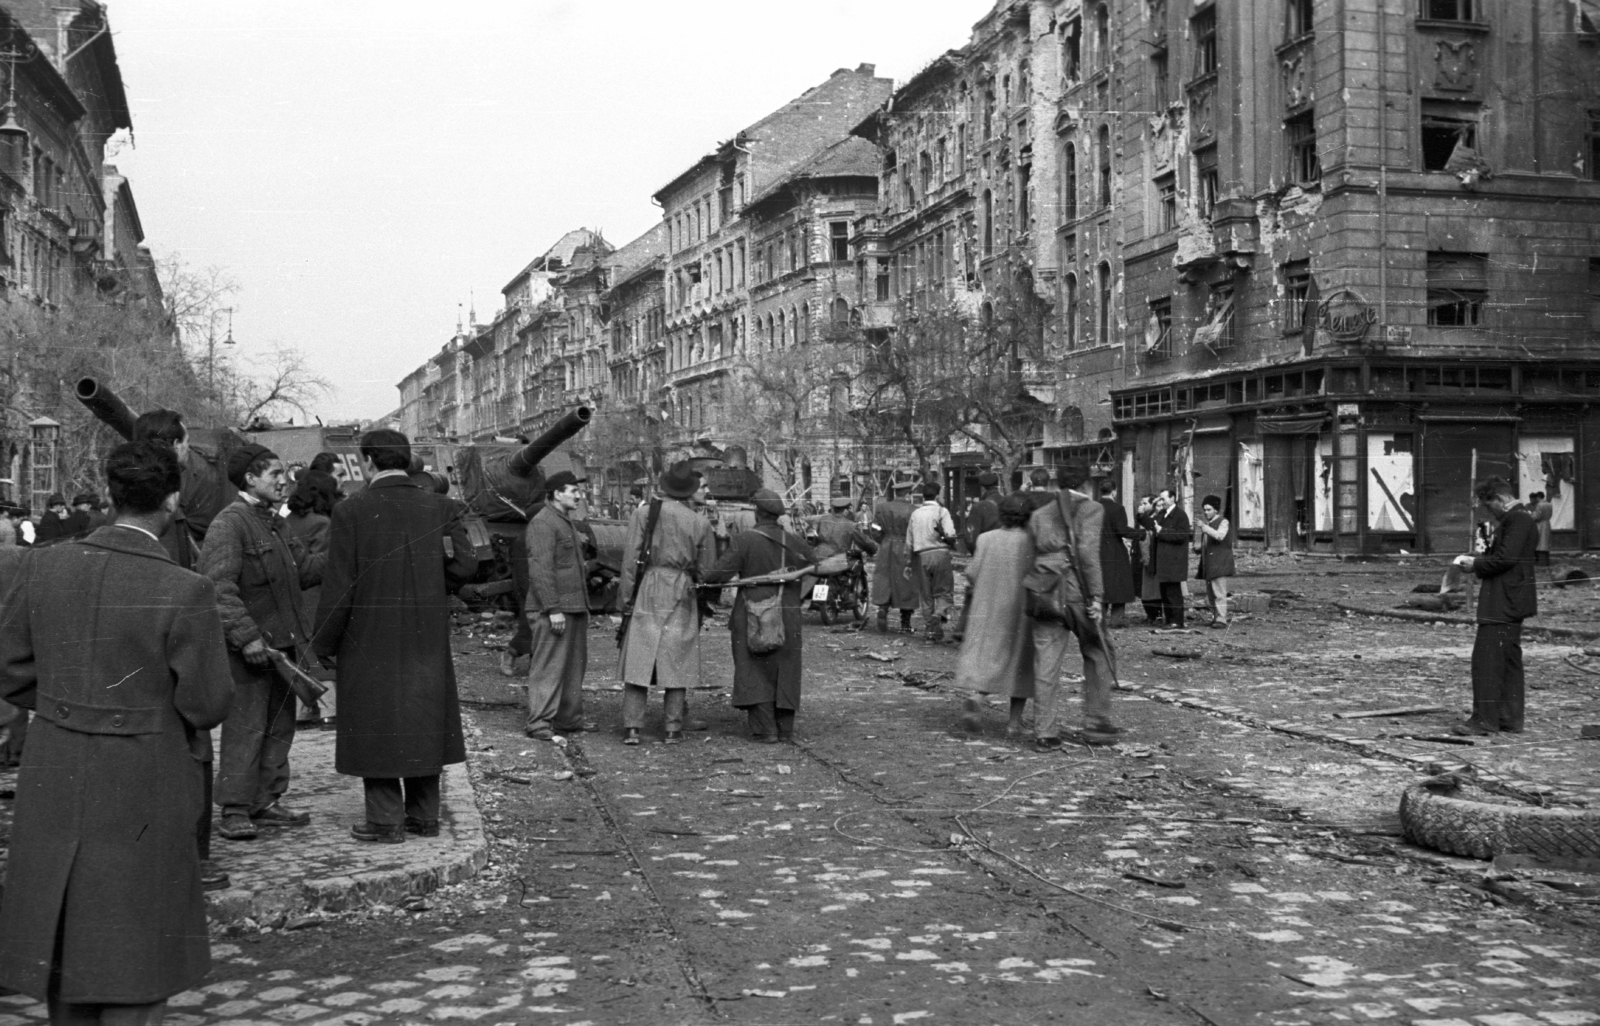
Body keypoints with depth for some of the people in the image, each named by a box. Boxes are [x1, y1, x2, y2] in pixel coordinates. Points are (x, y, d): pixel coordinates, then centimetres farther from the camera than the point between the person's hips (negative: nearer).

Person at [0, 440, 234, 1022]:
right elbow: (207, 702, -11)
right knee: (134, 947, 9)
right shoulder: (185, 592, -18)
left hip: (53, 783, 4)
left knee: (63, 932, 19)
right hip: (142, 789, -4)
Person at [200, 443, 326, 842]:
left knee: (279, 726, 13)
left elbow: (303, 569, 21)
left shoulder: (272, 523, 18)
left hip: (281, 644, 9)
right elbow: (220, 588, -20)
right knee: (245, 728, -5)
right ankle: (234, 811, 2)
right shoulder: (228, 524, -13)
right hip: (249, 648, -9)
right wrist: (247, 637, -25)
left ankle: (266, 803, 22)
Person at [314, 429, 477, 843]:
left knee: (376, 723, 5)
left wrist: (324, 645, 0)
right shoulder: (440, 507, -1)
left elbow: (339, 587, -10)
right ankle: (424, 815, 19)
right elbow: (464, 565, -10)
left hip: (370, 638, -3)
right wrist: (429, 556, 8)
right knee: (423, 720, 13)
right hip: (427, 638, 4)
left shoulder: (350, 511, -9)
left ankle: (386, 820, 8)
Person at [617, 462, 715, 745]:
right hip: (683, 595, 1)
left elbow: (630, 558, -4)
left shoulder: (643, 514, -2)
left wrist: (626, 597, 2)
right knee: (676, 659, 8)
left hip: (649, 588, -1)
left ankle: (632, 727, -1)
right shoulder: (700, 523, 1)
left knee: (639, 657, 3)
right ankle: (673, 727, 9)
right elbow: (707, 570, 5)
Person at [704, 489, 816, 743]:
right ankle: (785, 729, 15)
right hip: (788, 615, 4)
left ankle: (765, 730, -2)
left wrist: (701, 580, 1)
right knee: (785, 671, 12)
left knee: (756, 672, 3)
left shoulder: (745, 540, -11)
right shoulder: (794, 543, 2)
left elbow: (720, 573, -17)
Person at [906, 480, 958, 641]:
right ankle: (939, 614, -23)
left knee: (926, 594, 11)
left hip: (921, 556, 3)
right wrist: (945, 537, 8)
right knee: (944, 590, 4)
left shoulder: (915, 514, 10)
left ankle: (930, 628, 11)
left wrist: (910, 562, 21)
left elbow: (909, 543, 12)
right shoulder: (942, 511, -2)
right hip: (940, 554, -3)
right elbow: (951, 535, -14)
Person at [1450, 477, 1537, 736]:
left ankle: (1484, 719, -10)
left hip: (1503, 604, -11)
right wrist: (1475, 560, 9)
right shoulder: (1519, 519, 19)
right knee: (1509, 658, 13)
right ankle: (1510, 718, 18)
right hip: (1511, 603, 11)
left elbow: (1505, 558, -23)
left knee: (1486, 656, -10)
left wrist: (1476, 565, -11)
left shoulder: (1517, 520, -15)